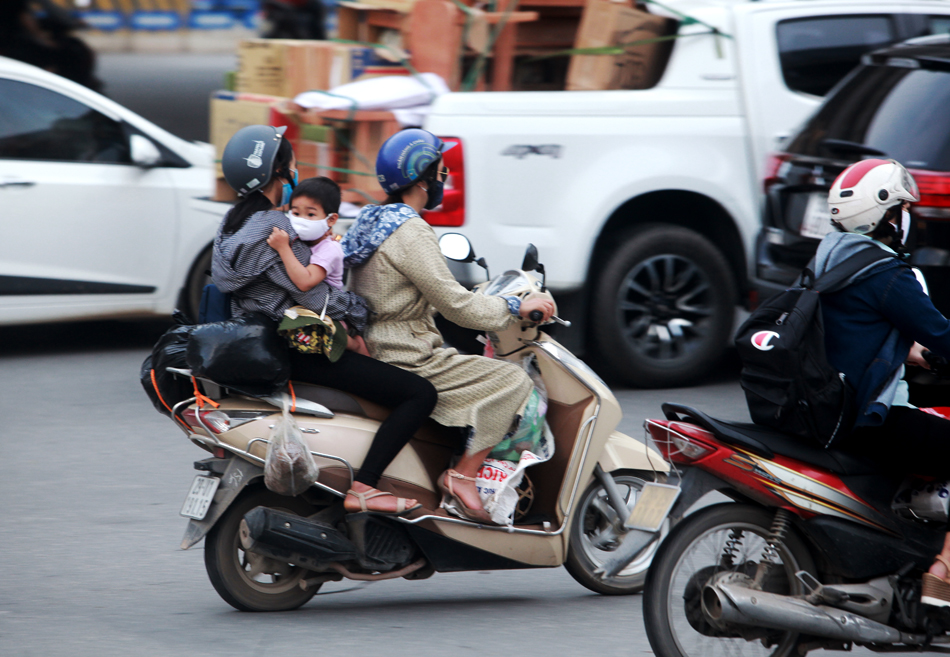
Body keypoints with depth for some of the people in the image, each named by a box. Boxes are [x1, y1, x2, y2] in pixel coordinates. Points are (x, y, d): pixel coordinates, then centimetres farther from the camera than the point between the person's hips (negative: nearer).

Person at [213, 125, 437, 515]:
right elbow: (315, 298, -19)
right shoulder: (273, 230, -19)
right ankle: (360, 490, -23)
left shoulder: (236, 223, 11)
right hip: (298, 350, -11)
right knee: (420, 394, -15)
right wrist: (360, 311, -4)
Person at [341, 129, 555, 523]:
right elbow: (454, 305, -19)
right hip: (408, 363, -10)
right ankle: (462, 477, -13)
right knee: (513, 382, -10)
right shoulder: (411, 234, -17)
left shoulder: (372, 222, 14)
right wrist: (515, 308, -8)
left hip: (375, 352, 10)